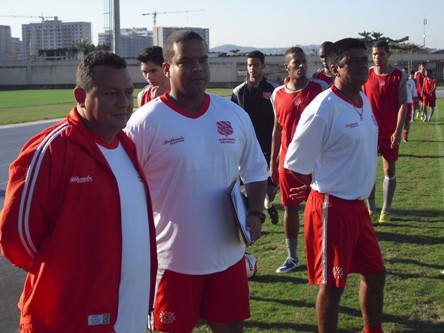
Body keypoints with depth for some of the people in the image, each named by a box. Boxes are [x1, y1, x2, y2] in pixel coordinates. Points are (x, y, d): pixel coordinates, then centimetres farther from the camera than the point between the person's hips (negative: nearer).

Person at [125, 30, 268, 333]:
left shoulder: (235, 115, 3)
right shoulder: (145, 122, -11)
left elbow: (255, 170, 14)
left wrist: (255, 214, -2)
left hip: (228, 255, 4)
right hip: (173, 260, -4)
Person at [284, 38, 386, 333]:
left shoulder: (364, 100, 6)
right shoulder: (323, 109, -20)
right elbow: (296, 165, -14)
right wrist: (317, 190, 1)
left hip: (358, 205, 8)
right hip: (332, 207, -8)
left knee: (375, 274, 19)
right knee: (332, 285, 3)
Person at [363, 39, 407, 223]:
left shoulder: (399, 76, -3)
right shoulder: (366, 75, 1)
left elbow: (402, 105, -6)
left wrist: (398, 131, -12)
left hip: (390, 132, -1)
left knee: (389, 169, 7)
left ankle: (386, 211, 17)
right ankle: (371, 210, 9)